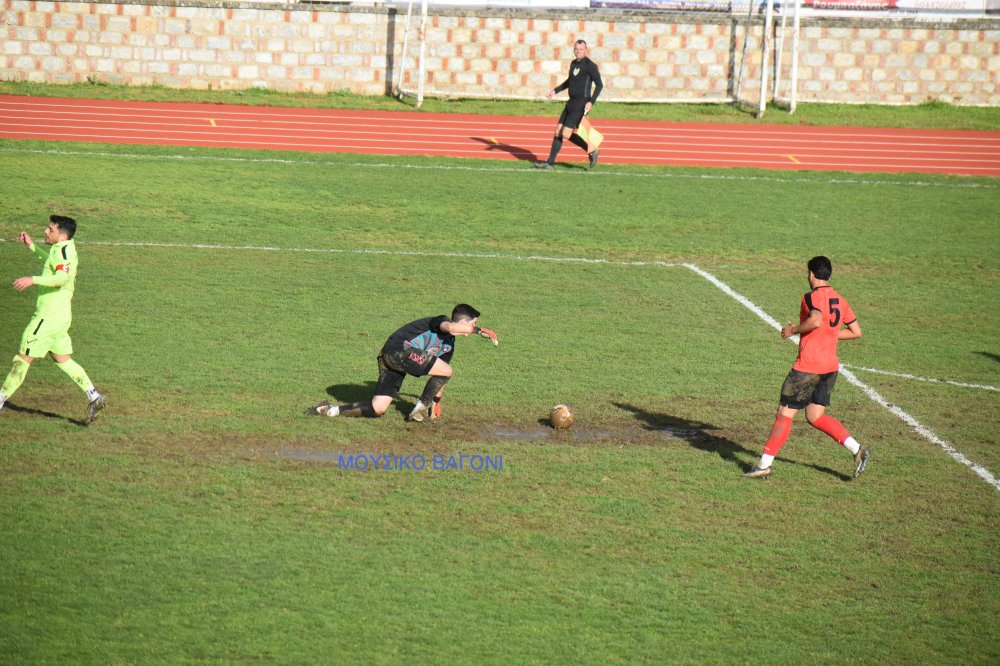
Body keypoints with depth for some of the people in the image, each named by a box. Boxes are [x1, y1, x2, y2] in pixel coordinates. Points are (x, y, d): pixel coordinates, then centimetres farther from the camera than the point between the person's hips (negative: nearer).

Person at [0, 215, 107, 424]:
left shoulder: (63, 250, -17)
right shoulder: (62, 249, 13)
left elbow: (62, 277, -34)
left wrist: (32, 280, -36)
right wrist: (32, 246, 37)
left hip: (49, 316, -10)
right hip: (61, 315, 10)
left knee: (24, 357, -2)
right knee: (62, 359, 12)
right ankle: (94, 395, 5)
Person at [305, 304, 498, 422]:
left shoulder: (449, 344, 25)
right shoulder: (439, 320, -2)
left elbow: (439, 378, 34)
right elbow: (449, 327, -30)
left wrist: (436, 401, 35)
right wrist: (479, 330, -24)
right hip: (399, 349, -9)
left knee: (377, 409, 2)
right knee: (446, 371, -10)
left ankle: (330, 410, 4)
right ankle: (420, 411, 0)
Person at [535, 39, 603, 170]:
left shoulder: (590, 66, -11)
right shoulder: (573, 64, 14)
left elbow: (599, 85, -13)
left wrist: (591, 102, -22)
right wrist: (555, 91, 23)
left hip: (581, 104, -8)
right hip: (572, 102, 8)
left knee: (566, 134, -13)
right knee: (558, 131, 5)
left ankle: (592, 151, 3)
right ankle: (550, 162, 10)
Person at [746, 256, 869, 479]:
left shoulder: (812, 297, -12)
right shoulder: (840, 300, 11)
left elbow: (816, 320, -32)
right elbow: (856, 332, 15)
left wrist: (793, 330, -16)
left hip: (807, 367, -7)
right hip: (830, 366, 7)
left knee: (784, 415, 0)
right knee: (815, 417, 14)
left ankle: (765, 465, 3)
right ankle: (856, 449, 1)